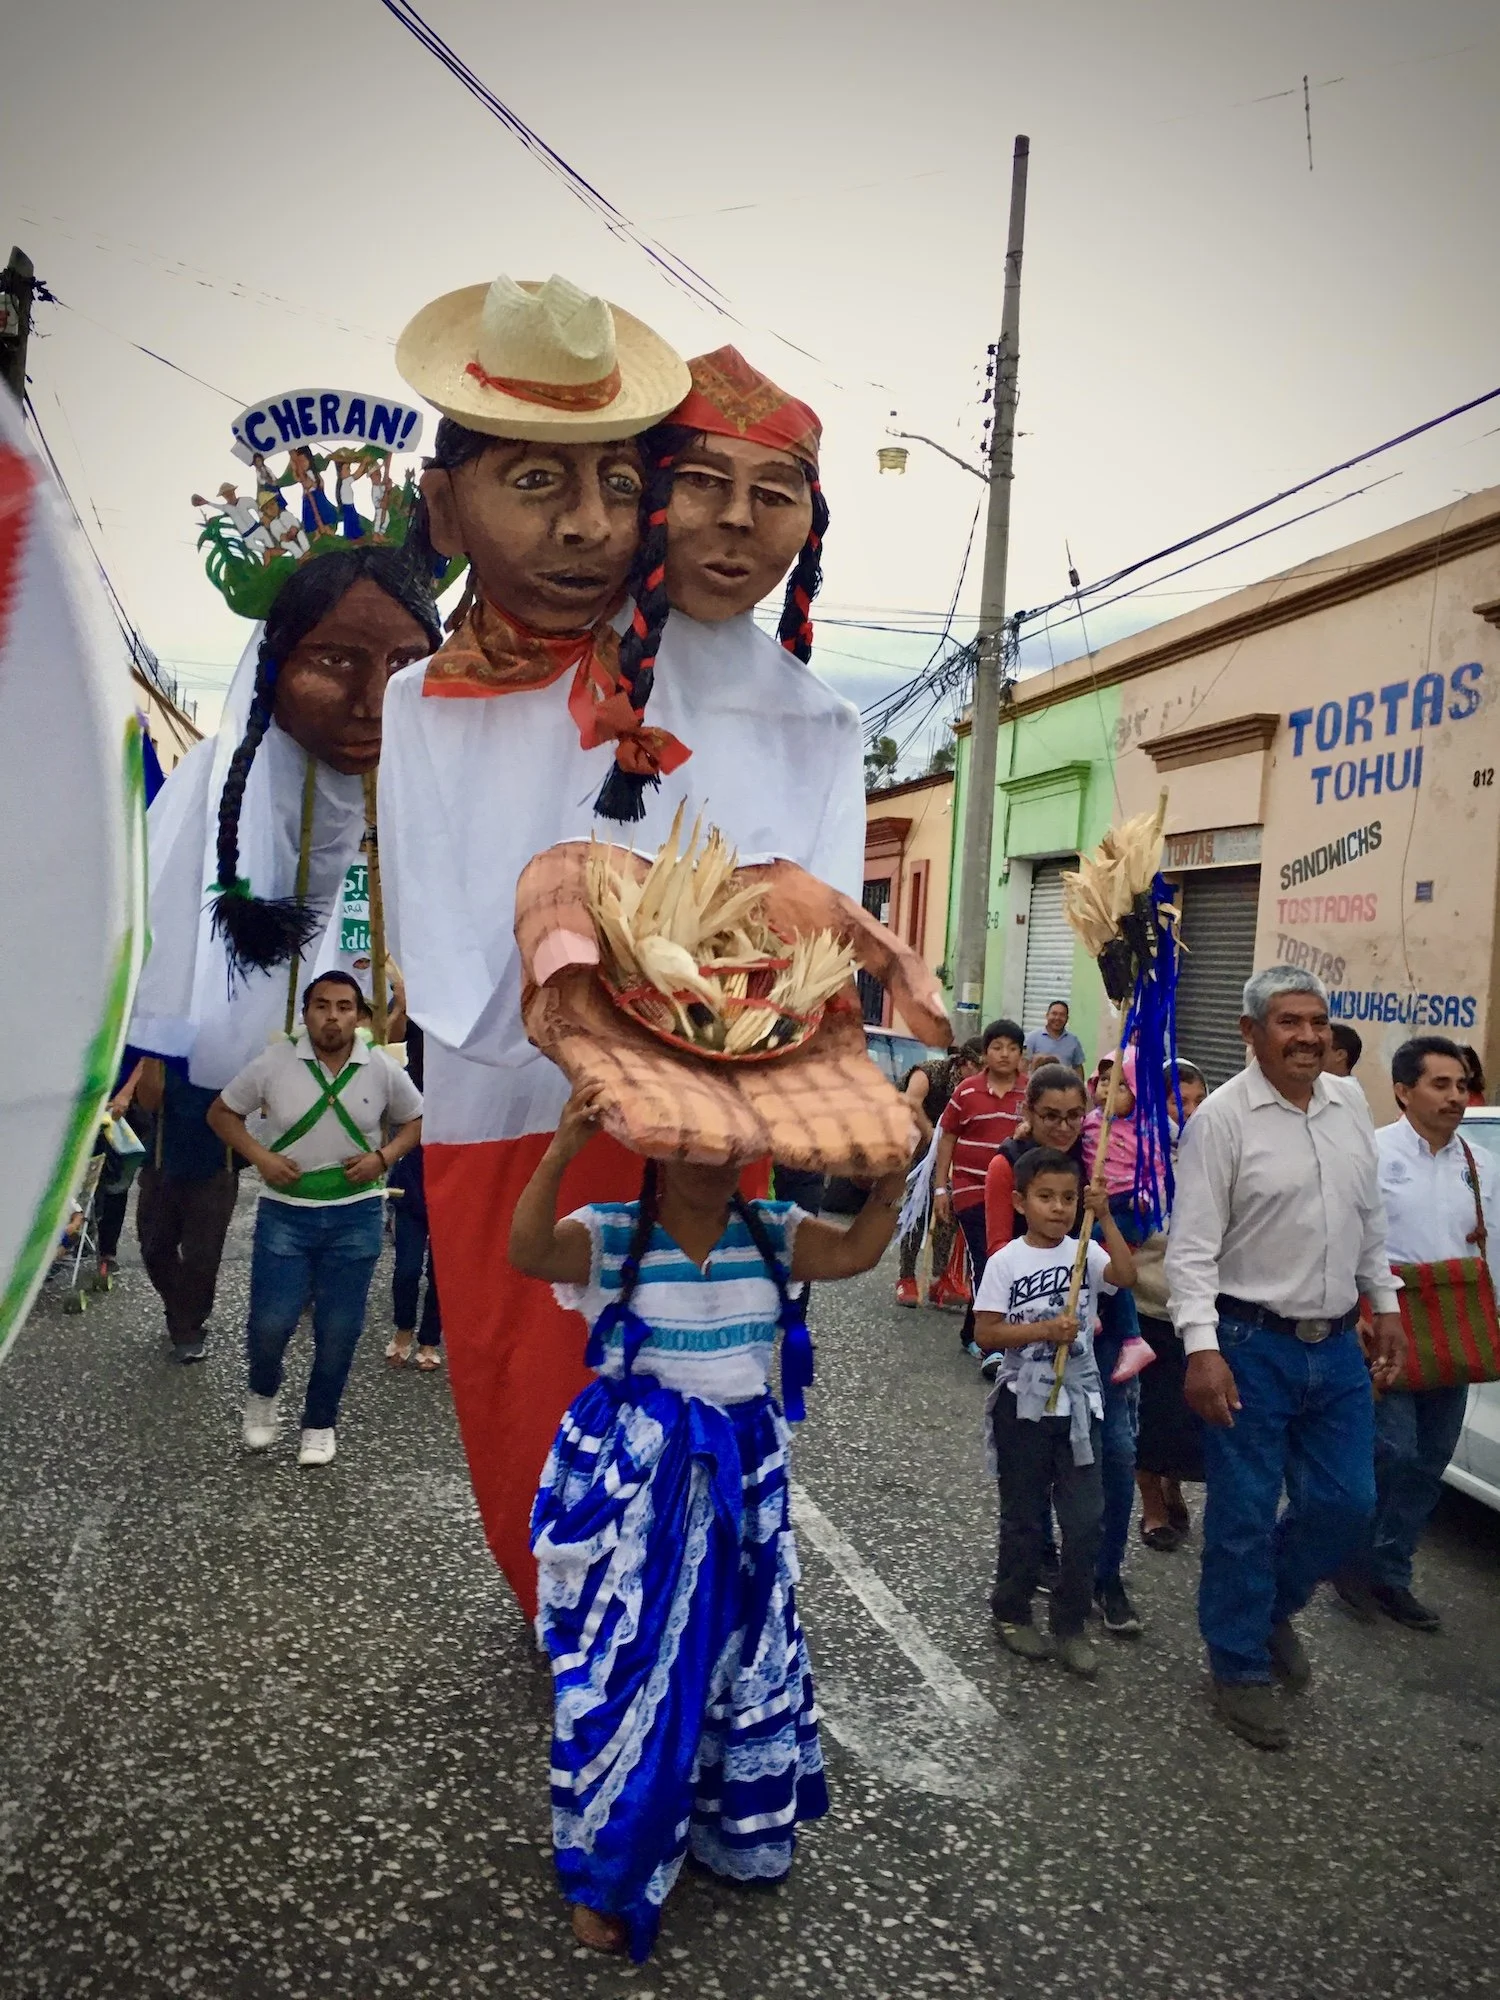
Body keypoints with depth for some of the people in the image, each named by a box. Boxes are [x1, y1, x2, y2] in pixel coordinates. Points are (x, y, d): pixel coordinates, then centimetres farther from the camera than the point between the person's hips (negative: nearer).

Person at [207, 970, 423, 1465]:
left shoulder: (382, 1069, -5)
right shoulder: (274, 1063, -7)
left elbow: (417, 1120, 9)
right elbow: (221, 1112, 4)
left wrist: (382, 1156, -9)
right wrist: (260, 1157, -11)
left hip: (355, 1215, 1)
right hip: (285, 1212, -1)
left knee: (339, 1330, 7)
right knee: (270, 1321, -4)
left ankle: (320, 1423, 28)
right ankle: (262, 1394, 29)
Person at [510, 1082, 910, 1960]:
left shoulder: (773, 1233, -1)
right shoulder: (609, 1234, -13)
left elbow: (857, 1250, -14)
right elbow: (528, 1252, -30)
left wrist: (893, 1168, -28)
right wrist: (560, 1154, -45)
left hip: (741, 1466, 5)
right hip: (634, 1467, -4)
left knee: (741, 1647, 18)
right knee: (628, 1658, 2)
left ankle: (733, 1828, 43)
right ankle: (608, 1873, 22)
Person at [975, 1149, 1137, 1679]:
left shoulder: (1086, 1253, 0)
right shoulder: (1006, 1262, -9)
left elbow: (1126, 1275, -20)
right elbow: (986, 1334, -13)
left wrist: (1104, 1218, -24)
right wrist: (1044, 1330, -22)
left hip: (1078, 1405, 2)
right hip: (1024, 1406, -2)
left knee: (1085, 1519, 3)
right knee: (1023, 1517, 12)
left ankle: (1069, 1624, 18)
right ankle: (1012, 1611, 30)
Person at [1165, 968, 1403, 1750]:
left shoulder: (1350, 1107, 7)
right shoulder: (1222, 1118, -13)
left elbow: (1371, 1219, 18)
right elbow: (1191, 1247, -15)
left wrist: (1384, 1304, 16)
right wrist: (1202, 1350, -21)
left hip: (1338, 1344, 6)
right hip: (1252, 1347, -6)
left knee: (1345, 1502, 12)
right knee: (1244, 1515, 4)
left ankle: (1273, 1608, 39)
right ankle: (1240, 1668, 23)